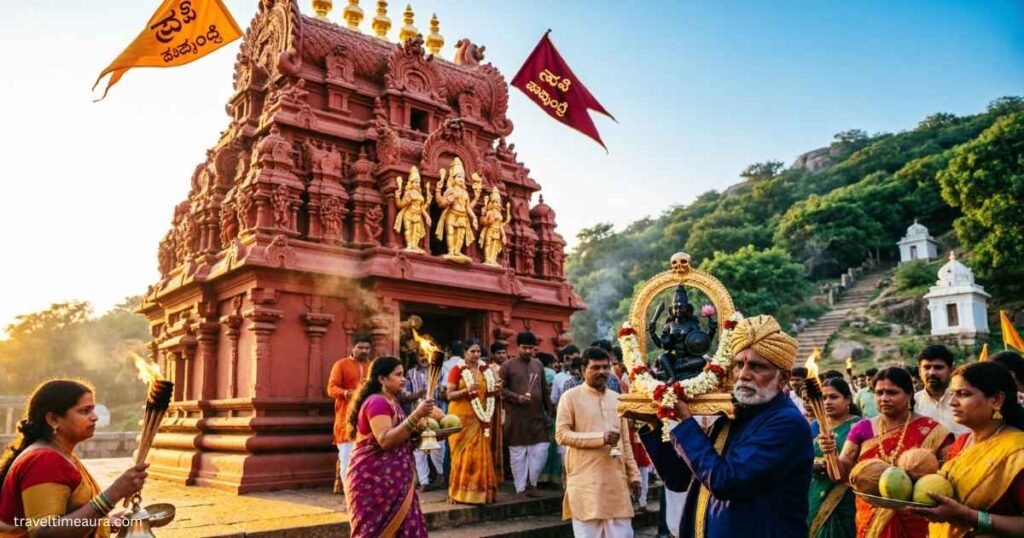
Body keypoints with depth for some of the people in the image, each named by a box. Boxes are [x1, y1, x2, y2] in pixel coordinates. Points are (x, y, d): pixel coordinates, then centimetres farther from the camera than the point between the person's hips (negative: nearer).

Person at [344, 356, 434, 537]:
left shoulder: (391, 401, 16)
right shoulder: (377, 402, -14)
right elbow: (385, 440, -26)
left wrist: (417, 428, 9)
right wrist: (415, 416, -28)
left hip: (391, 480, 9)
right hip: (375, 479, -9)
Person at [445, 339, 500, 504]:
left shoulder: (486, 369, 10)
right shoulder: (457, 370, -4)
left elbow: (491, 394, 18)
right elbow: (449, 395, -7)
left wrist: (497, 389, -3)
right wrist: (467, 390, -22)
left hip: (482, 418, 4)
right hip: (462, 417, -4)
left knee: (481, 453, 5)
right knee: (463, 453, -3)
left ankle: (481, 490, 12)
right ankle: (460, 491, 4)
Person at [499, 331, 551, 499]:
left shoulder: (538, 365, 12)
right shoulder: (508, 365, -2)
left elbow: (545, 390, 16)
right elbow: (501, 389, -5)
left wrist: (549, 410, 13)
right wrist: (517, 397, -17)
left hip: (537, 416, 4)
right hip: (517, 417, -4)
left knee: (541, 450, 1)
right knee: (518, 453, 3)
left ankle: (531, 483, 19)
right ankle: (520, 489, 14)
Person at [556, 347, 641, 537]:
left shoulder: (616, 399, 14)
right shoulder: (571, 397, -3)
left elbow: (625, 441, 18)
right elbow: (561, 434, -10)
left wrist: (634, 474, 13)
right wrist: (600, 437, -16)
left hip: (616, 479, 5)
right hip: (586, 481, -5)